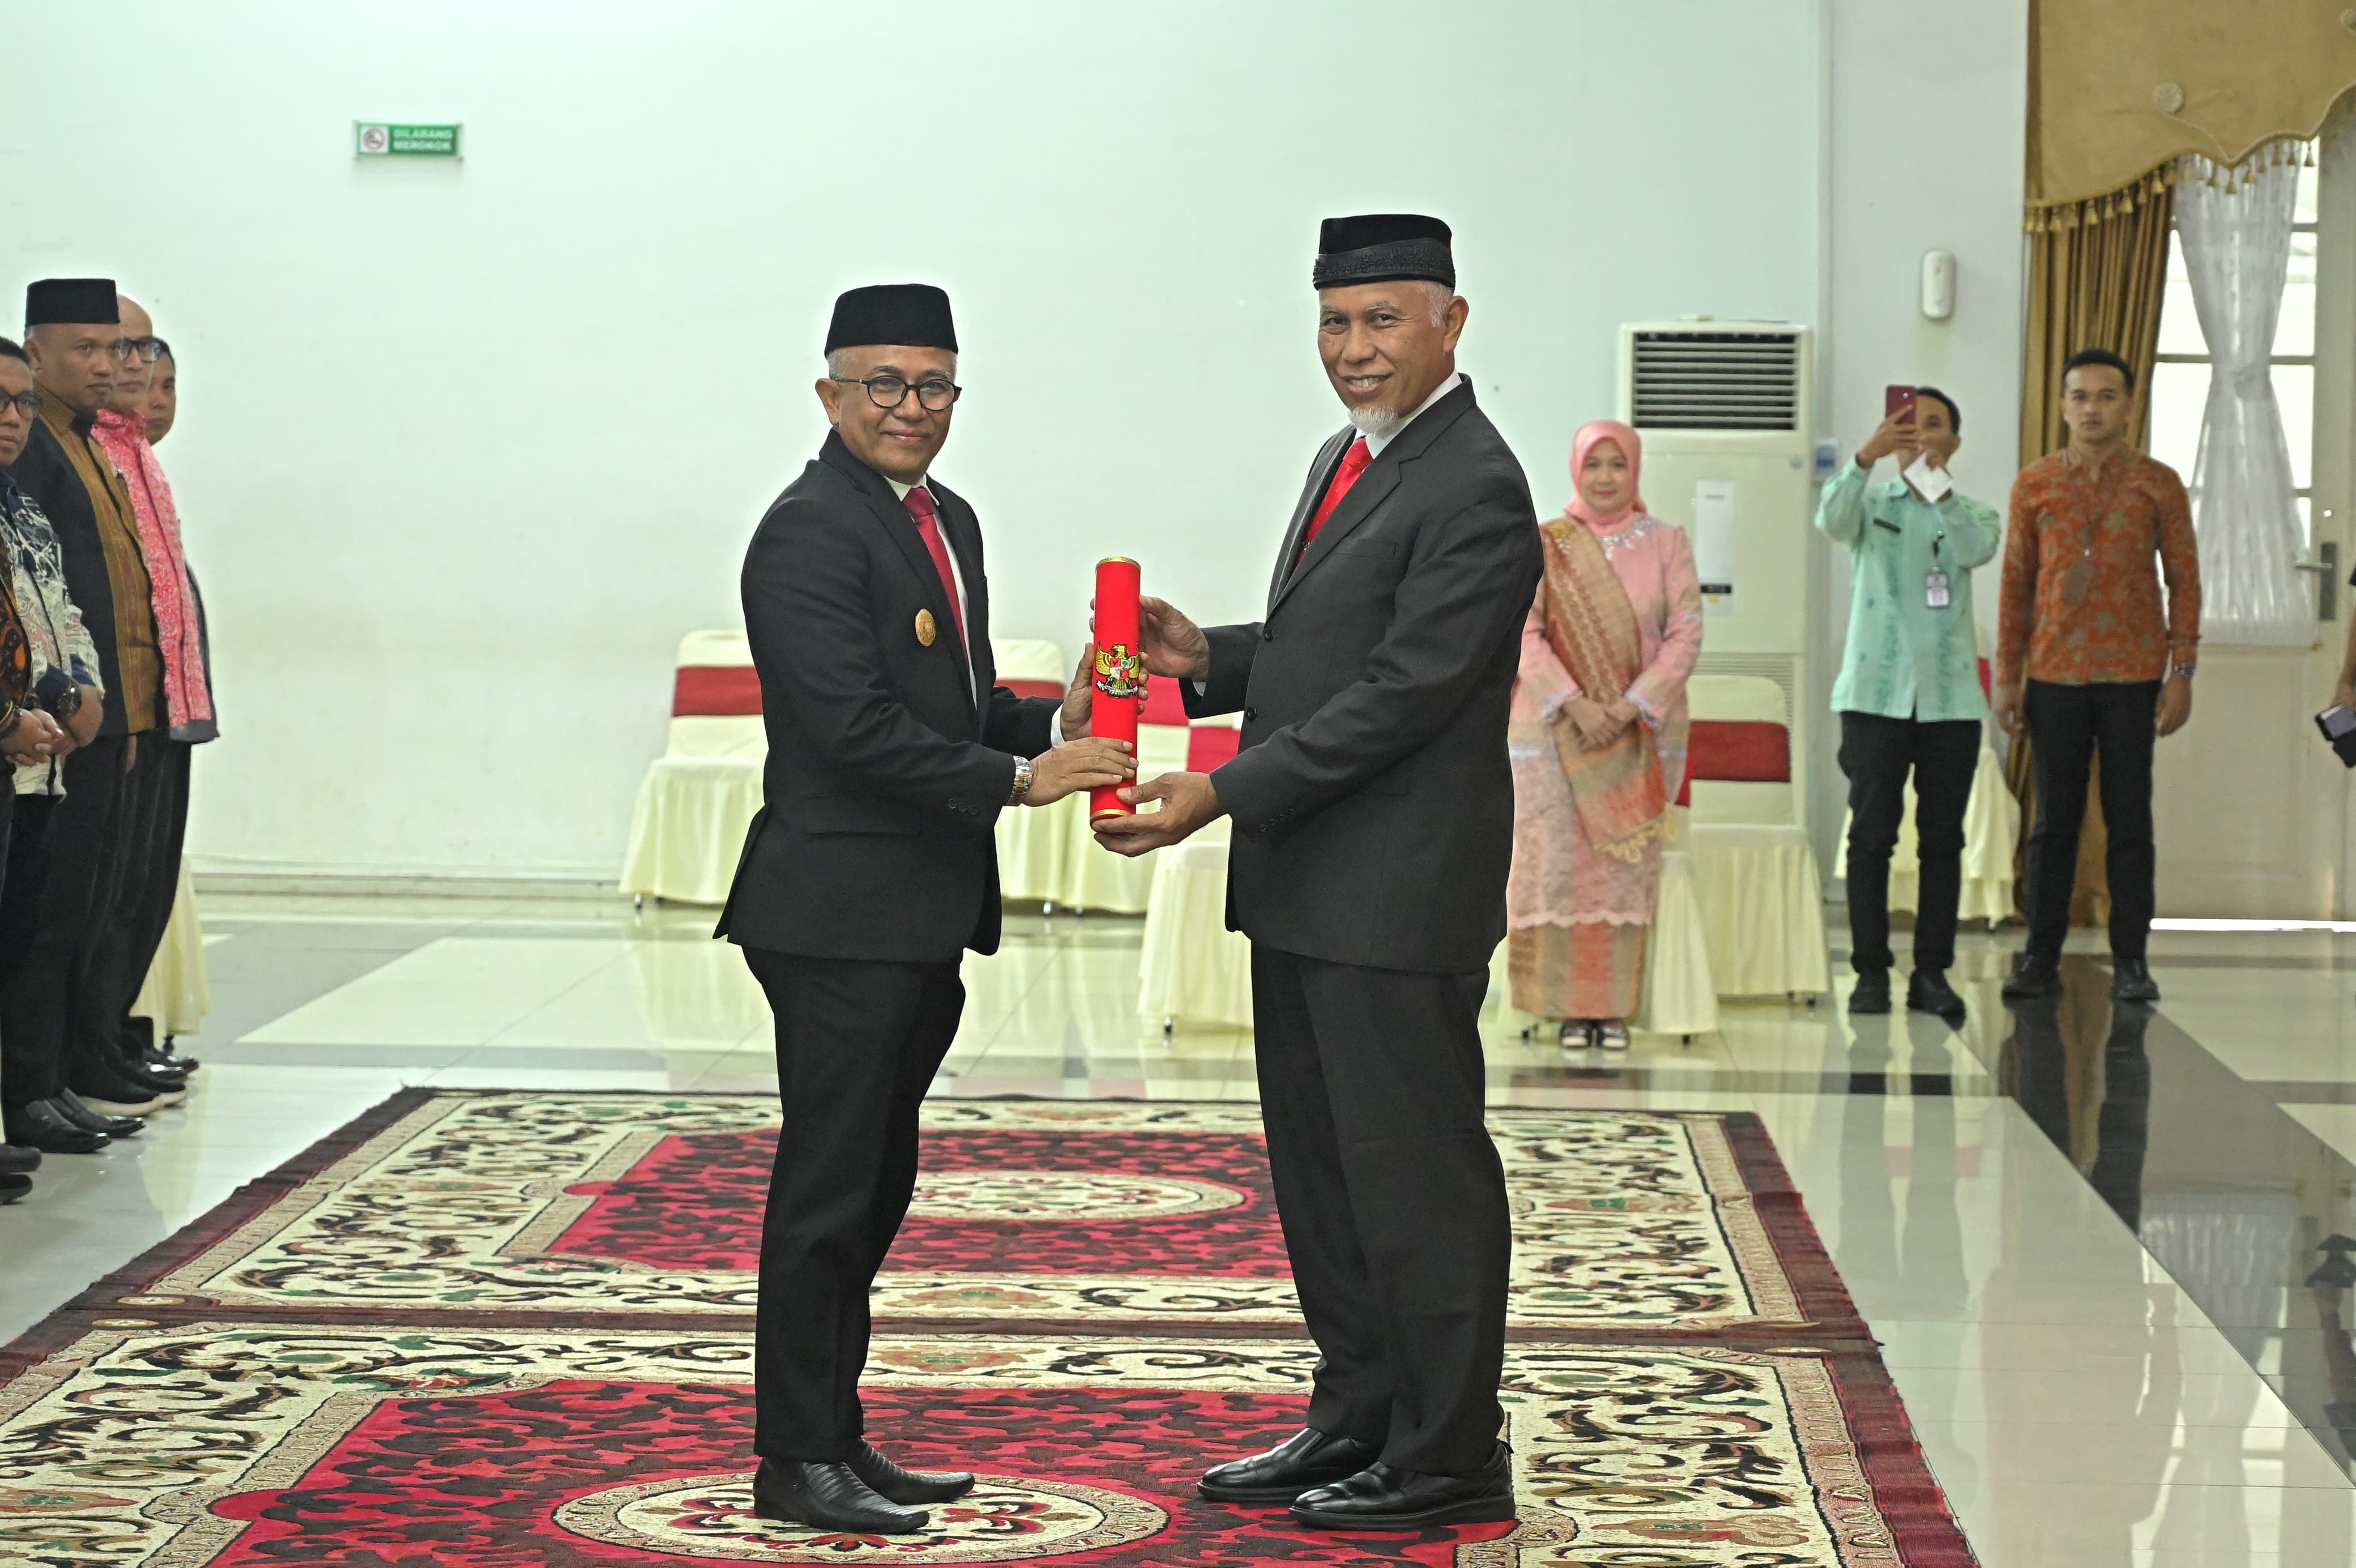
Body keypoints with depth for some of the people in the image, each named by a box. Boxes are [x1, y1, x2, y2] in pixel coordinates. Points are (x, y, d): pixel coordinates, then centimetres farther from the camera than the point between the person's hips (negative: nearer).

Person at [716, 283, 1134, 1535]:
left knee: (874, 1188, 15)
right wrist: (1019, 778, -21)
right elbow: (855, 725, -22)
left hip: (921, 920, 10)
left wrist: (1052, 721, 2)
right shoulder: (811, 532, -14)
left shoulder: (947, 520, 16)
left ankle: (833, 1436, 24)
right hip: (839, 914, -9)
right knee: (827, 1190, -3)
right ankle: (795, 1462, 5)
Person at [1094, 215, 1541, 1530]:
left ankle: (1450, 1460, 7)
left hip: (1399, 896, -10)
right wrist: (1210, 659, 3)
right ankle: (1359, 1420, 27)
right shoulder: (1349, 459, 16)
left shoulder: (1474, 488, -15)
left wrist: (1225, 793, -21)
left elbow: (1404, 691, -21)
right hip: (1304, 888, 10)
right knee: (1321, 1170, 16)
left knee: (1417, 1172, -2)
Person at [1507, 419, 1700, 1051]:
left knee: (1627, 864, -1)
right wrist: (1575, 706, -16)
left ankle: (1615, 1006, 3)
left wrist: (1630, 706, -13)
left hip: (1641, 731, 0)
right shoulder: (1546, 545, 3)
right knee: (1559, 861, -4)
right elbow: (1524, 632, -4)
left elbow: (1685, 634, -2)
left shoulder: (1667, 544, 4)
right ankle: (1571, 1007, 2)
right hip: (1556, 731, 0)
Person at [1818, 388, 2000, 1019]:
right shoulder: (1870, 505, 9)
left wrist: (1939, 484, -28)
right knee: (1872, 833, -4)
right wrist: (1865, 458, -31)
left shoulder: (1973, 514, 11)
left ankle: (1933, 972, 5)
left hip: (1950, 696, 1)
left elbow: (1978, 549, -12)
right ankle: (1871, 971, 0)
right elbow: (1831, 521, -15)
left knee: (1942, 837, 1)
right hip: (1876, 691, -1)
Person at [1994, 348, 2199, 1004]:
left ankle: (2131, 962, 8)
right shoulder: (2034, 484, 6)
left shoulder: (2158, 484, 3)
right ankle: (2040, 957, 10)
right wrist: (2007, 676, 3)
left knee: (2130, 821, 2)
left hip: (2134, 676, -1)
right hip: (2055, 674, 1)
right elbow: (2016, 584, 7)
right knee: (2054, 821, 5)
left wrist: (2181, 674, -3)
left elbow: (2184, 581, 3)